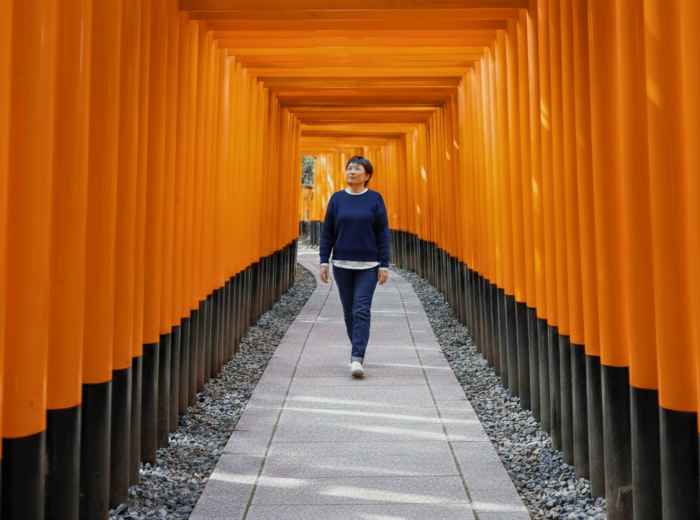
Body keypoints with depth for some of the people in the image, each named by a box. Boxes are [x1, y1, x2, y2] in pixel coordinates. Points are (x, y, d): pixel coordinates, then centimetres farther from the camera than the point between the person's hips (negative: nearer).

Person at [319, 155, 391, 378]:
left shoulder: (375, 199, -1)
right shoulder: (337, 198, 4)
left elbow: (383, 234, -2)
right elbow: (327, 232, 6)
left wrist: (384, 265, -6)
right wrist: (324, 261, 0)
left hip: (368, 266, -3)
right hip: (342, 265, 3)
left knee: (361, 311, -11)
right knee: (349, 312, 11)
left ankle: (357, 358, -13)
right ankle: (358, 351, 28)